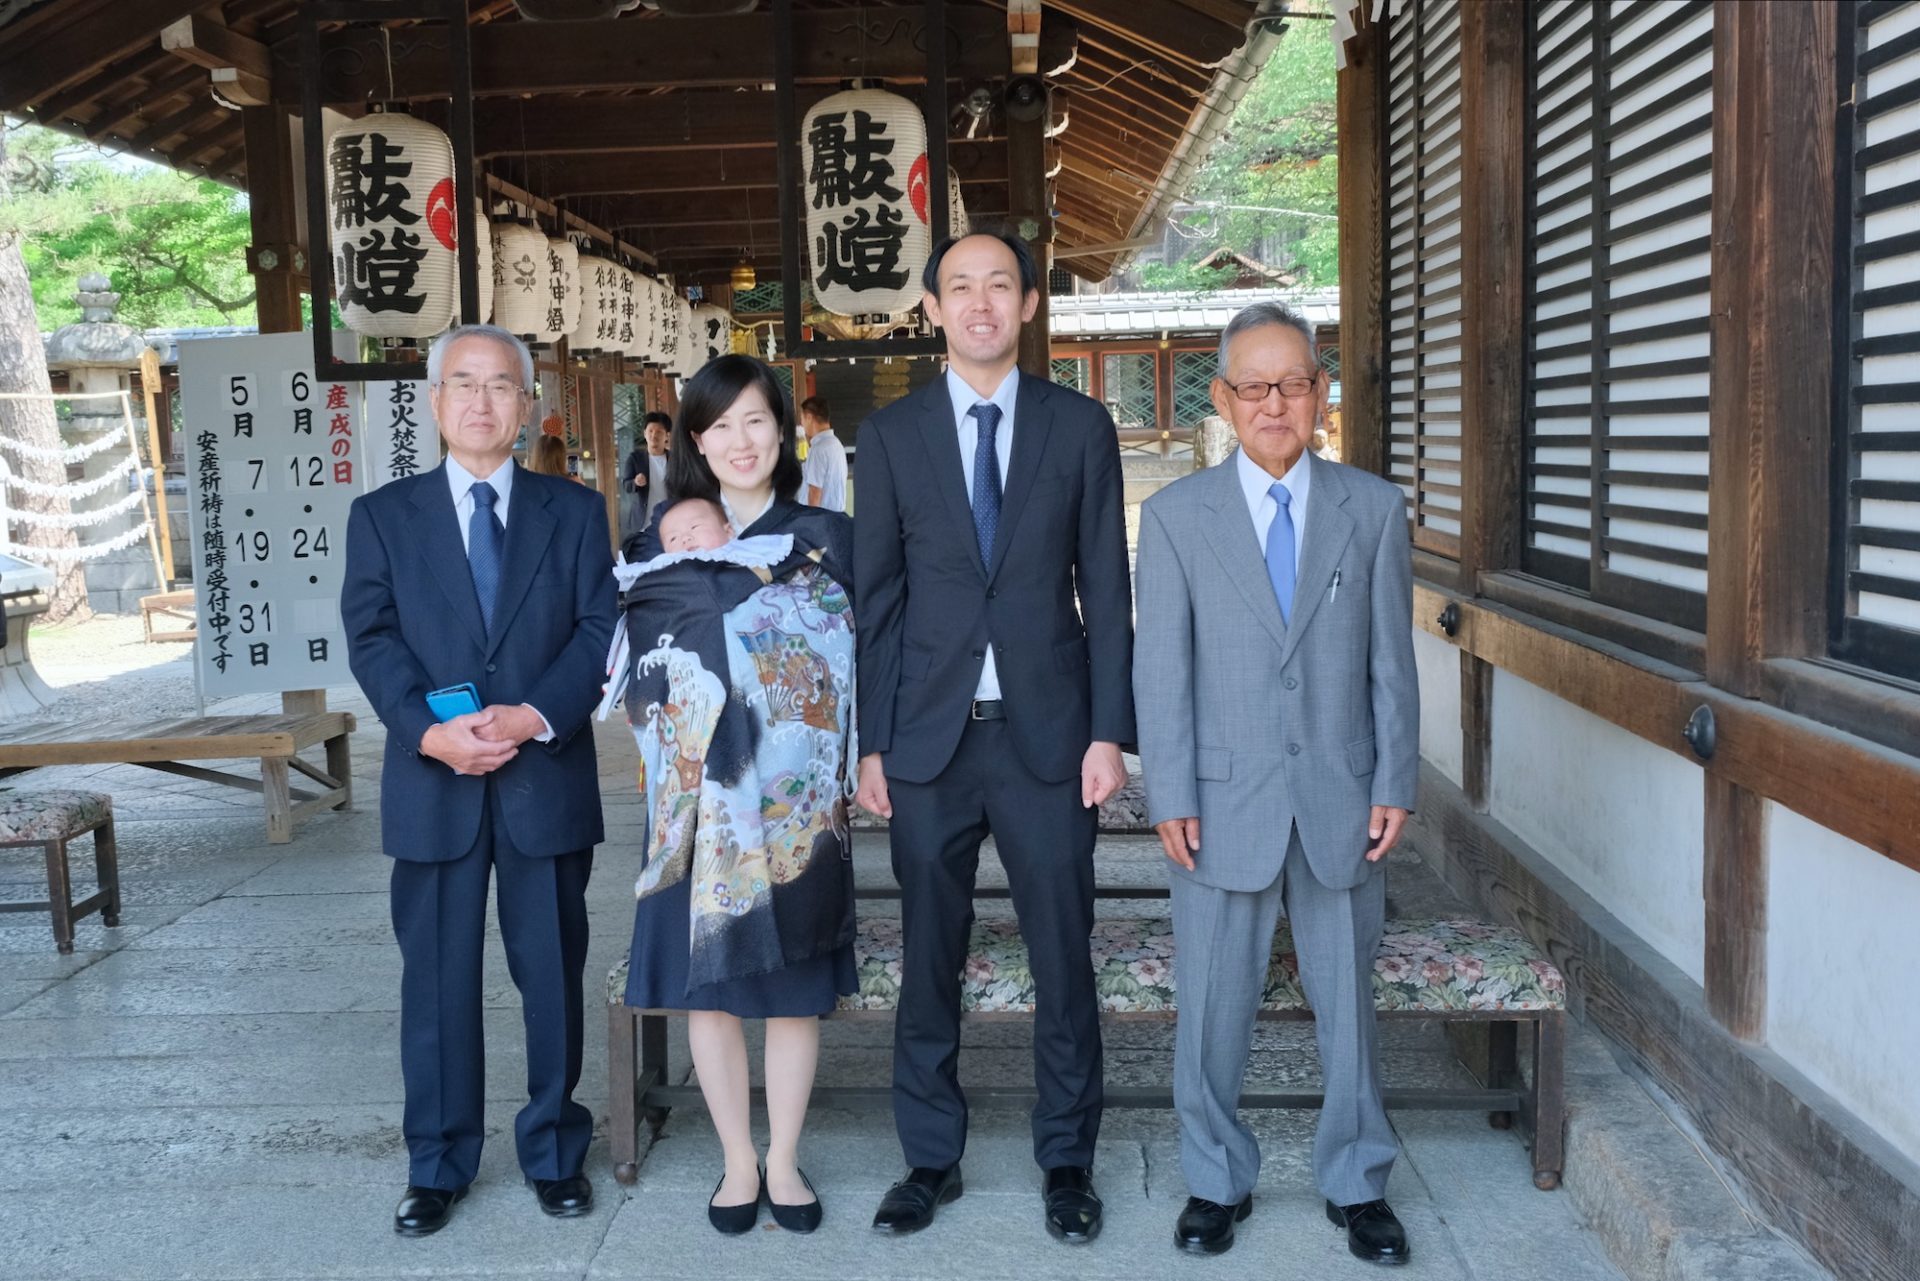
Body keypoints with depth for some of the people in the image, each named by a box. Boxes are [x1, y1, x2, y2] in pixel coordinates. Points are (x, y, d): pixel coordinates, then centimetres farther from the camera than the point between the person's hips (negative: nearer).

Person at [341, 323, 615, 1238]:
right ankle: (437, 1165, 22)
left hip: (548, 778, 0)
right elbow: (371, 640, -2)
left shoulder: (575, 512, 8)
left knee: (553, 974, 9)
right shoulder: (383, 516, 7)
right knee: (437, 980, 7)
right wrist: (431, 730, -17)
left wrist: (535, 714, -17)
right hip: (433, 783, 0)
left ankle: (554, 1152, 24)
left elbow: (599, 629, -1)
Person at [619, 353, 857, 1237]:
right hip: (704, 798, 1)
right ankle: (737, 1161, 21)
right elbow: (655, 677, -4)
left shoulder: (826, 538, 5)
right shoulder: (666, 545, 7)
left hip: (799, 798, 0)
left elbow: (846, 661, -4)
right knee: (708, 976, 5)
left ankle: (783, 1162, 21)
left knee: (795, 980, 6)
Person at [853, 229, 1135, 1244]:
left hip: (1047, 734, 0)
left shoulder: (1080, 426, 4)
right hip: (930, 740, 1)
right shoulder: (891, 435, 5)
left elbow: (1106, 589, 3)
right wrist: (872, 743, 0)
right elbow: (876, 598, 4)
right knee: (928, 960, 9)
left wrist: (1109, 731, -3)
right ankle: (931, 1158, 25)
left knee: (1063, 958, 7)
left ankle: (1067, 1160, 24)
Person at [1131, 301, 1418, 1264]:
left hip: (1342, 802, 1)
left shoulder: (1373, 509, 4)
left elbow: (1392, 661, 4)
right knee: (1212, 1005, 9)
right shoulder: (1175, 516, 0)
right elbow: (1161, 668, -2)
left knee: (1347, 998, 12)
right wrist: (1171, 798, -7)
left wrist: (1395, 784, -1)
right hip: (1225, 801, -1)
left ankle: (1355, 1183, 30)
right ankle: (1216, 1182, 27)